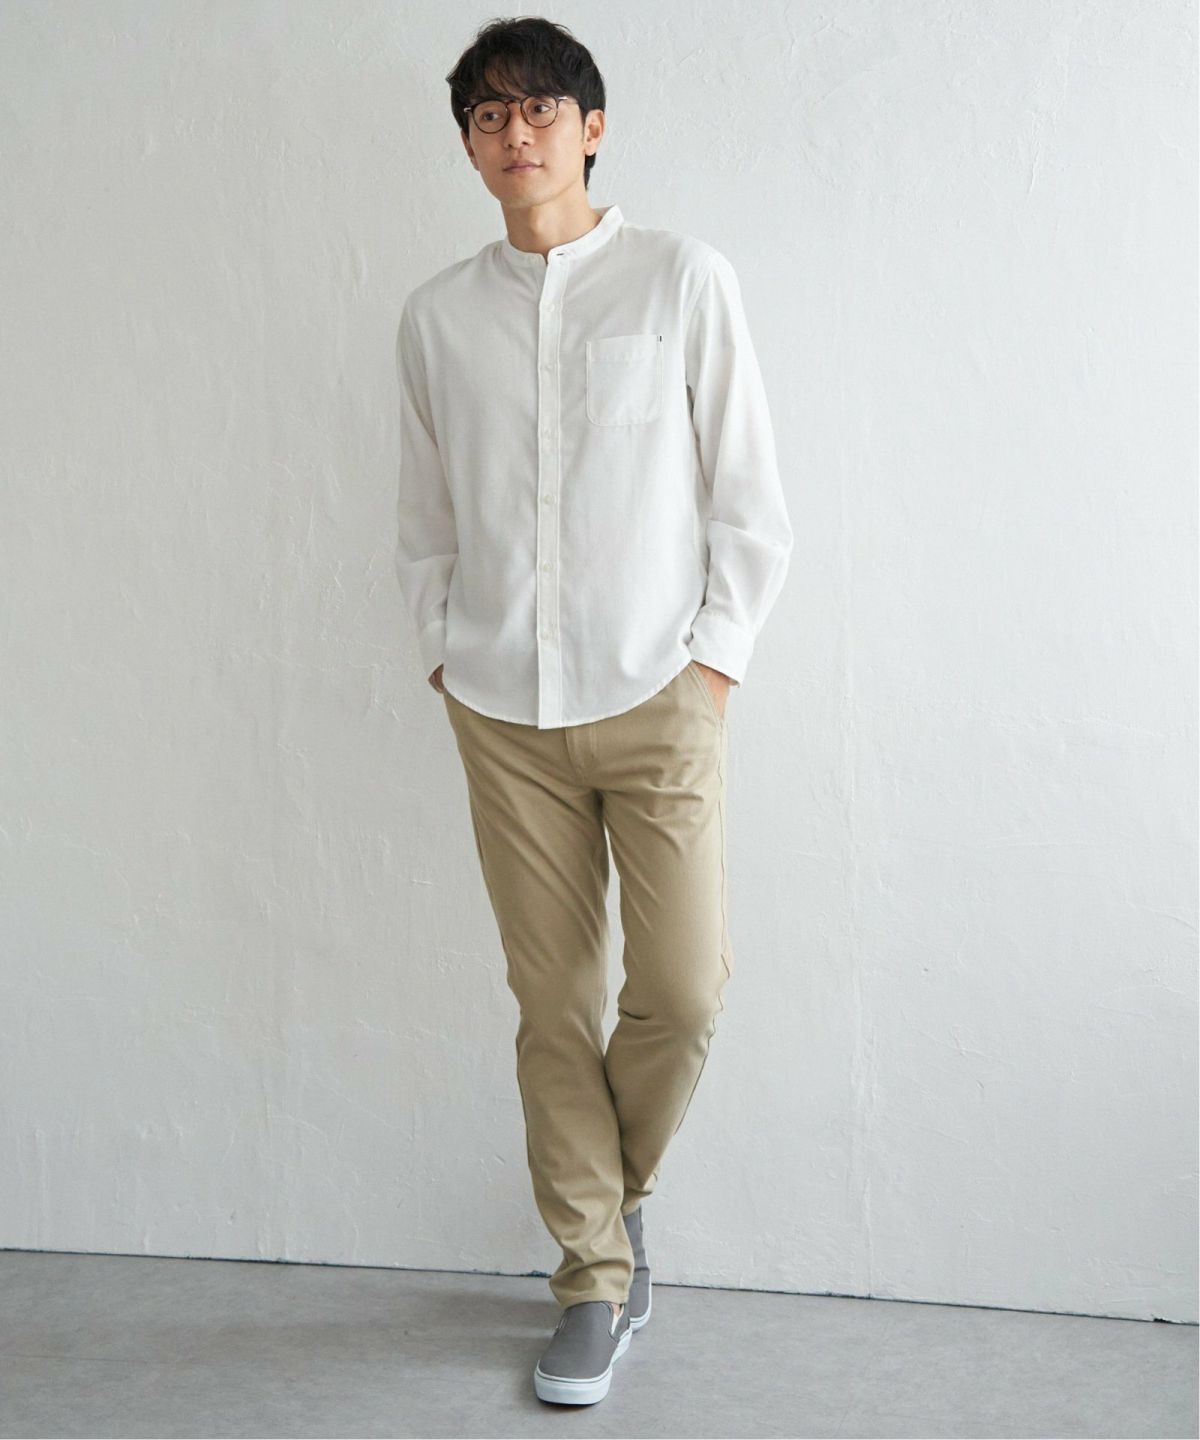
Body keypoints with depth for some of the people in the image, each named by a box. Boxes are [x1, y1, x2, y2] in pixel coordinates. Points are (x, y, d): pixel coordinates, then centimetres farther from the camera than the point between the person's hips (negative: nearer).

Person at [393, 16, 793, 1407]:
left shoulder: (681, 278, 1)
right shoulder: (437, 315, 8)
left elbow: (748, 495, 1)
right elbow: (425, 518, 15)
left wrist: (714, 658, -4)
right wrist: (444, 659, 6)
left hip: (656, 697, -2)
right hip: (503, 713, 2)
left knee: (682, 991, -4)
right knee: (555, 1003, 4)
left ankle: (610, 1201, 25)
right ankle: (597, 1278, 18)